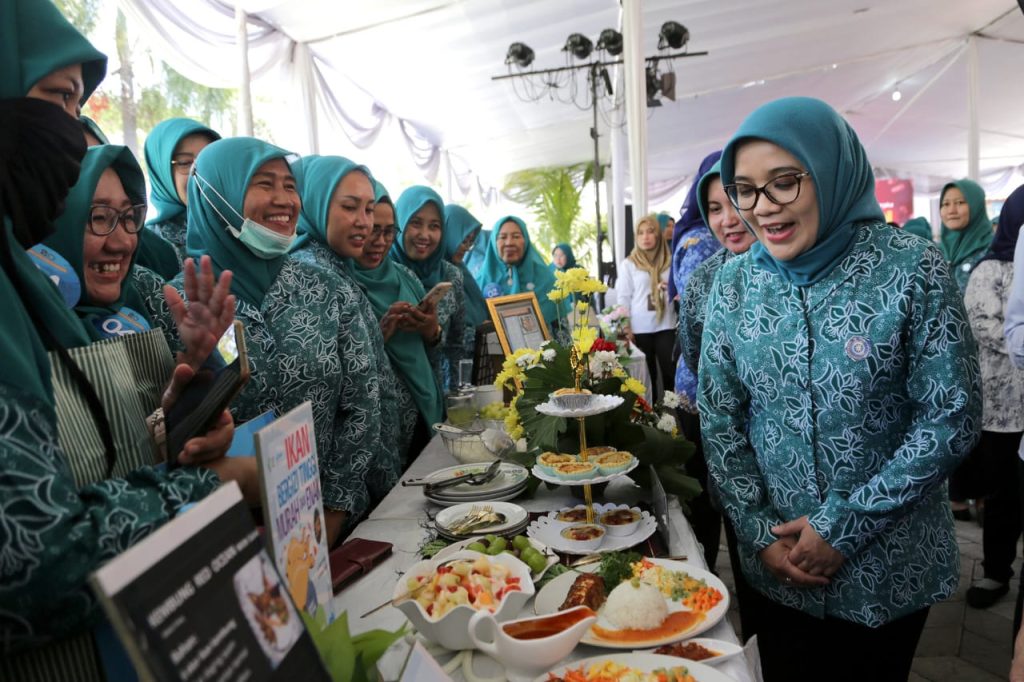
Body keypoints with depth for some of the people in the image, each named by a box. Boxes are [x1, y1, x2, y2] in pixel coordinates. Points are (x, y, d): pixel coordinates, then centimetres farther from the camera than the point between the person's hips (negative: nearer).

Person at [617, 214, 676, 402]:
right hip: (640, 328, -2)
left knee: (671, 371, -3)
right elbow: (623, 297, 0)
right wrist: (625, 327, -7)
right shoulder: (628, 264, 2)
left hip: (666, 326, 2)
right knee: (648, 374, 4)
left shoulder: (669, 262, 9)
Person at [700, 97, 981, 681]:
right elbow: (719, 419, -2)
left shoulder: (913, 270, -15)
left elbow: (952, 418, -14)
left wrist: (843, 528, -15)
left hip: (888, 568, -2)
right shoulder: (735, 282, -6)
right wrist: (760, 531, -8)